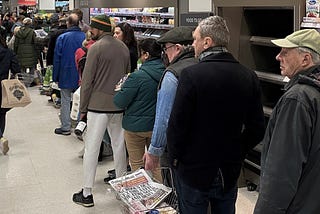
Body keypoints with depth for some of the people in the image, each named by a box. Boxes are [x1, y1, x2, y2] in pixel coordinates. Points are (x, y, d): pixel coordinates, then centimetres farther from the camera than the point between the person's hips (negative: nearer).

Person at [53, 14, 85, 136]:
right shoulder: (85, 37, -3)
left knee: (65, 101, 6)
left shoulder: (62, 38, -9)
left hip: (66, 75, -2)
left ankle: (66, 127, 9)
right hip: (81, 76, 3)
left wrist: (55, 76, 1)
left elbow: (57, 58, -7)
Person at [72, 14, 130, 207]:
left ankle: (87, 194, 6)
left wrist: (83, 108, -2)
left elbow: (87, 81, -10)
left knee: (91, 148, 1)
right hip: (119, 105, 6)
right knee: (119, 145, 15)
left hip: (98, 105, -6)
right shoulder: (123, 47, 9)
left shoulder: (96, 48, -10)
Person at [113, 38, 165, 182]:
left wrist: (118, 91, 4)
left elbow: (120, 102, -16)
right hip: (157, 125, 5)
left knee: (137, 164, 12)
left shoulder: (137, 76, -21)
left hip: (136, 126, -5)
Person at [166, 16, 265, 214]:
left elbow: (177, 125, -17)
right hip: (231, 172, 4)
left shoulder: (191, 75, -19)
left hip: (194, 170, -4)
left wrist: (174, 158, -1)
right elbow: (257, 129, -1)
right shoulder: (249, 77, -4)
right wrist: (237, 154, 11)